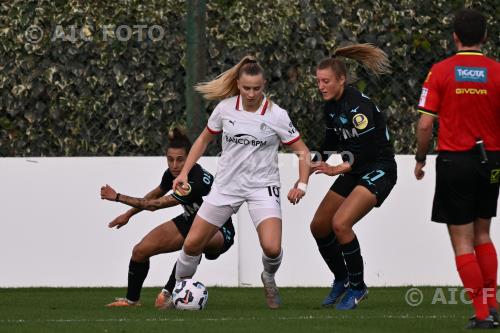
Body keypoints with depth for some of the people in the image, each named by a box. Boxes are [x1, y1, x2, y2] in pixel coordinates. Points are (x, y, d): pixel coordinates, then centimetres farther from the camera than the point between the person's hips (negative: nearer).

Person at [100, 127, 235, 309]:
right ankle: (131, 299, 20)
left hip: (219, 233, -8)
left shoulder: (198, 181, -35)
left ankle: (168, 293, -31)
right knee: (140, 251, -3)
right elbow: (156, 194, 14)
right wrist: (128, 214, 21)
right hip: (191, 220, 8)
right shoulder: (172, 174, -12)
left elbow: (154, 205, -28)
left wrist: (117, 197, -21)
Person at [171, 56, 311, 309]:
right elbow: (204, 139, 13)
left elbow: (302, 151, -3)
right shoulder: (225, 108, -3)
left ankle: (269, 279, 13)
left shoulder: (277, 115, -11)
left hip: (262, 187, -3)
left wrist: (302, 184, -17)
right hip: (226, 185, 3)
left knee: (272, 248, -22)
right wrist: (184, 172, 7)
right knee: (192, 243, -1)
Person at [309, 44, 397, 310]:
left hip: (378, 171, -10)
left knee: (340, 223, -25)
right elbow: (332, 142, 18)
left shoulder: (358, 104, -23)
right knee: (319, 226, 9)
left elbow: (369, 147, -28)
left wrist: (338, 170, -37)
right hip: (355, 171, 10)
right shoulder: (331, 106, 5)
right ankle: (341, 280, 29)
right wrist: (313, 167, 11)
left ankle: (357, 287, -8)